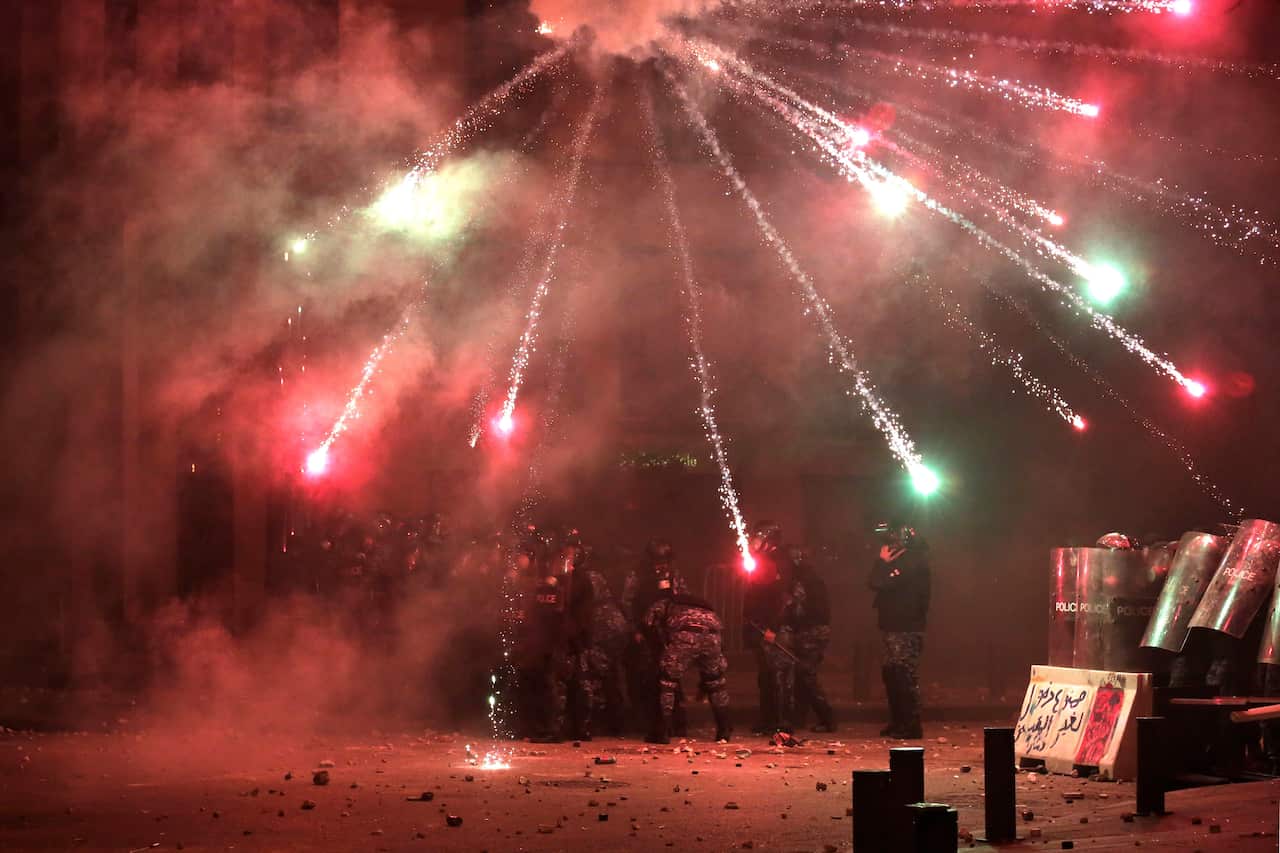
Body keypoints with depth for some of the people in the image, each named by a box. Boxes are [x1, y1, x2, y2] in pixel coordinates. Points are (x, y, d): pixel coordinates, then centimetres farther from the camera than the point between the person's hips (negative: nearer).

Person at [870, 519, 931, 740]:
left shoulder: (911, 561, -15)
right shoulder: (900, 560, 17)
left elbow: (879, 583, -21)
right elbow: (875, 583, 17)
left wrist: (882, 561, -6)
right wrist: (883, 562, 7)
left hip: (906, 629, -11)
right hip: (894, 626, 11)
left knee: (905, 676, -8)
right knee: (891, 673, 15)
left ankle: (911, 725, -6)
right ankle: (898, 722, 23)